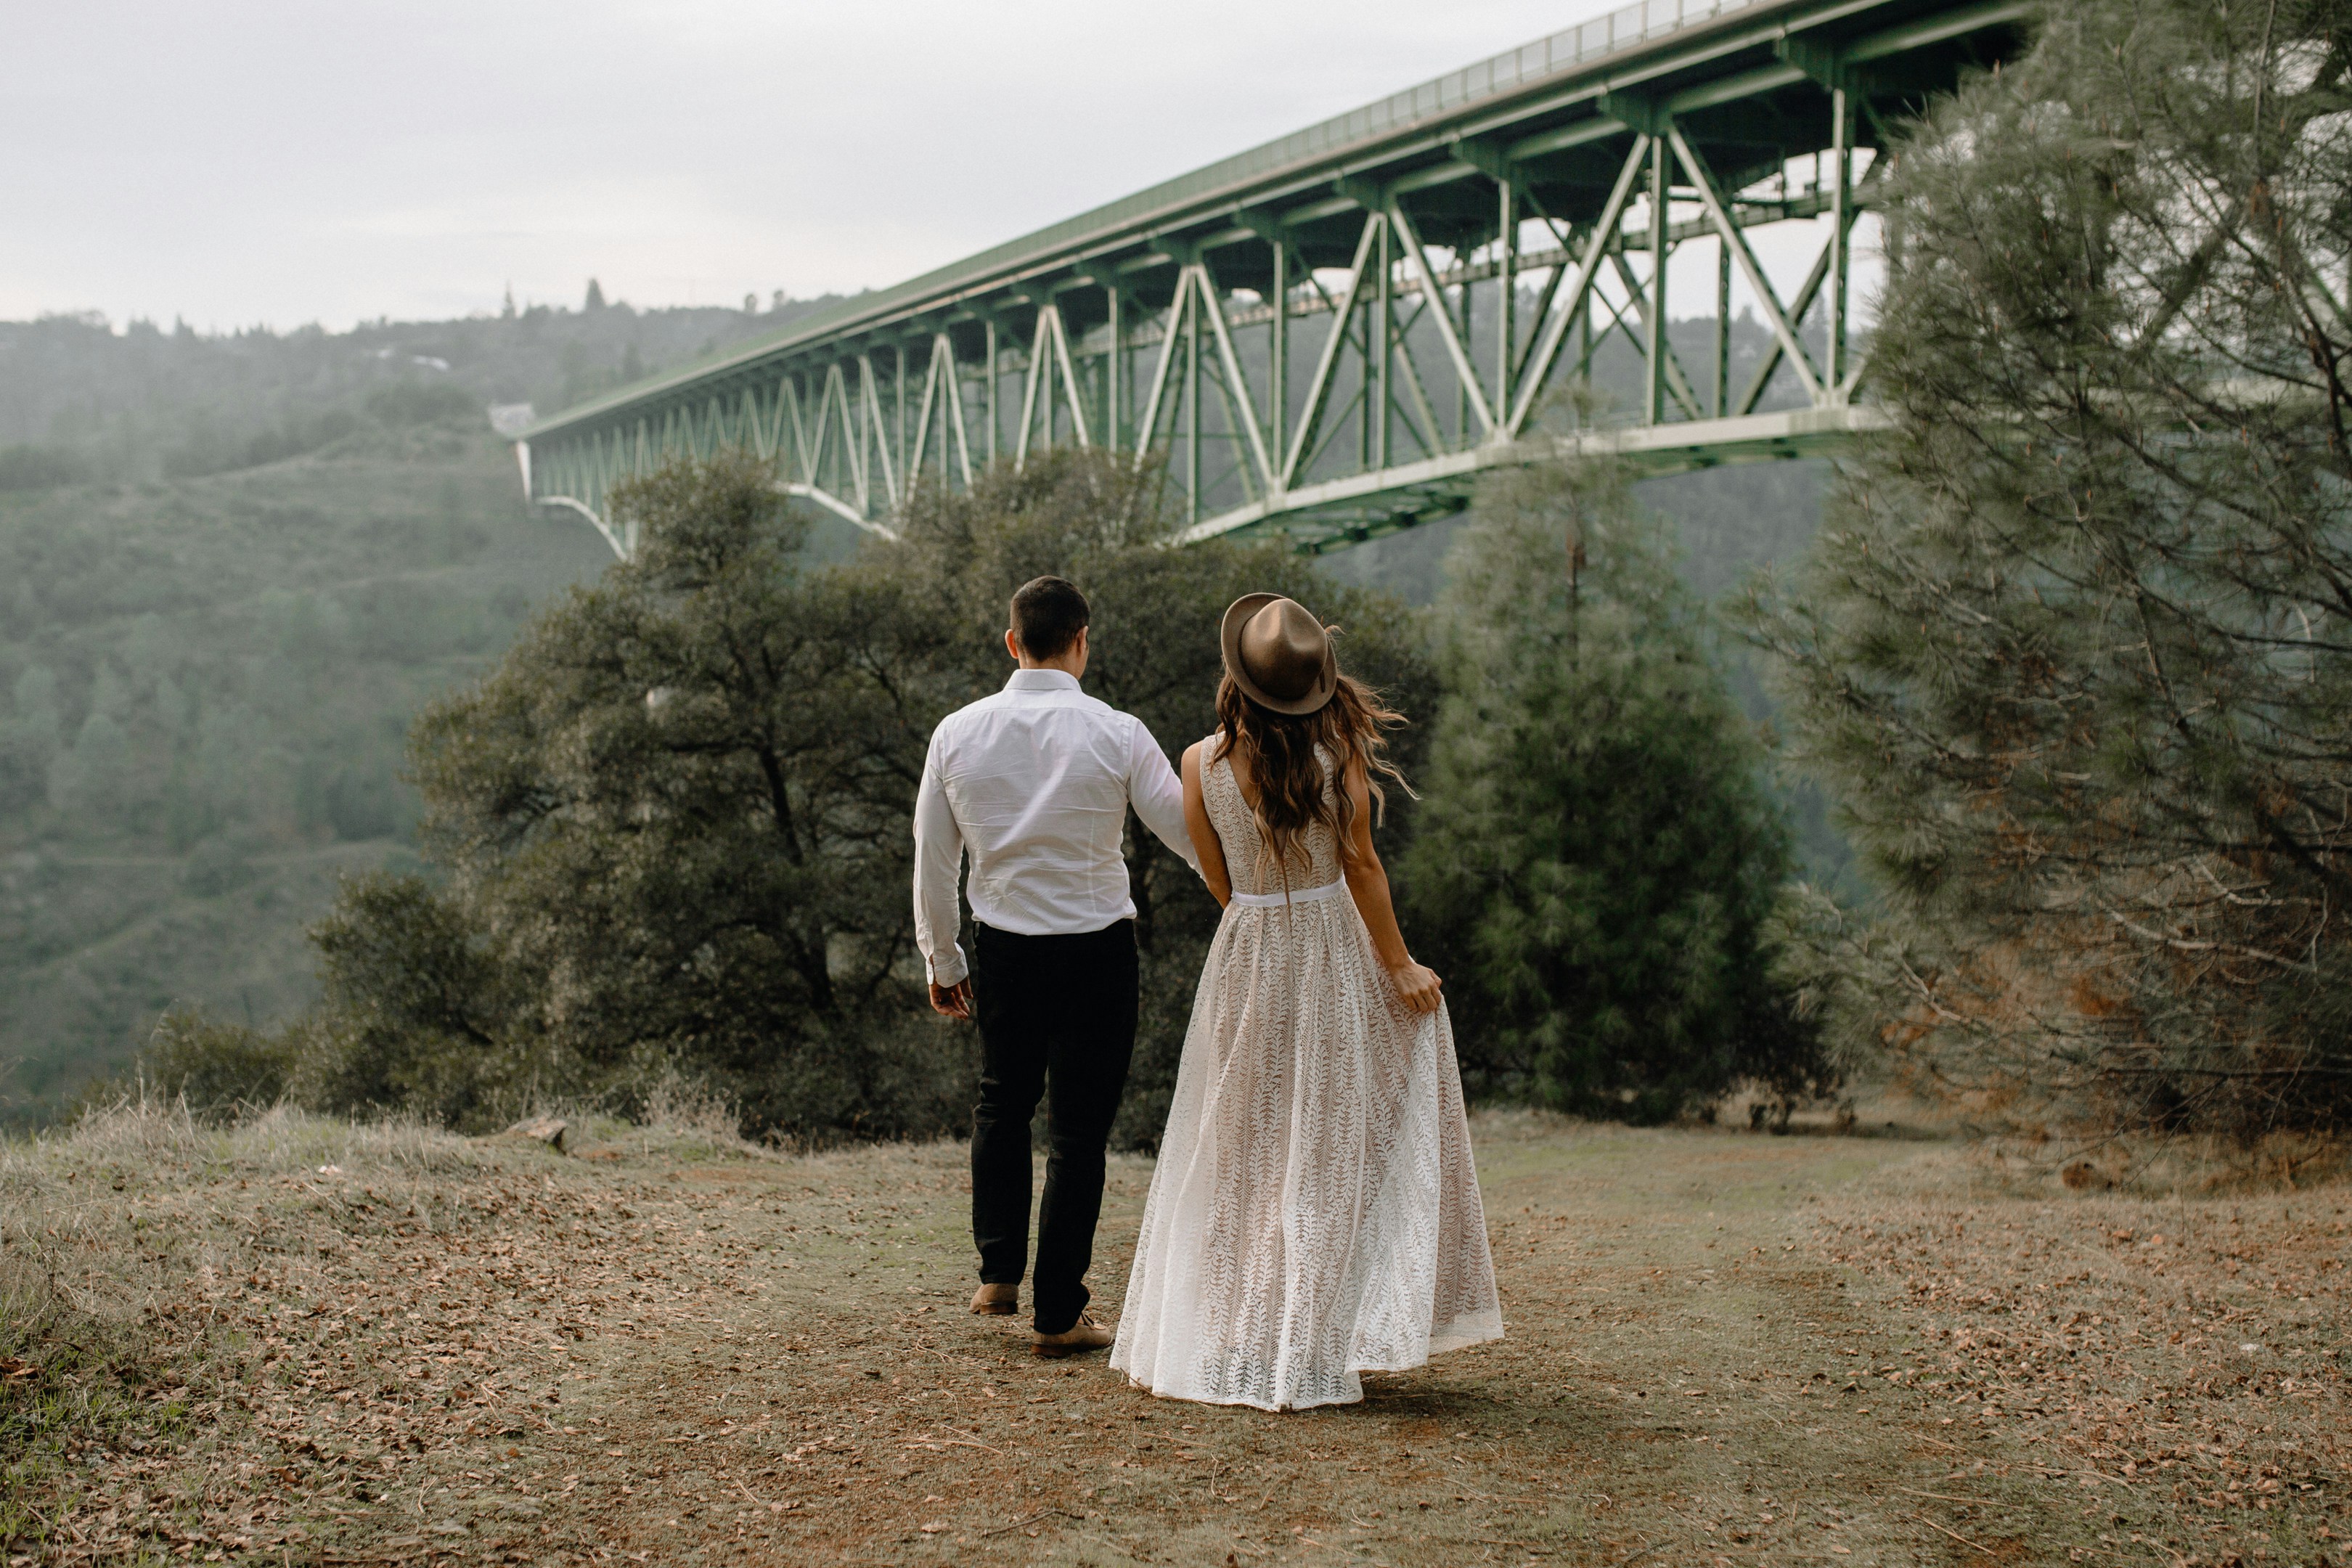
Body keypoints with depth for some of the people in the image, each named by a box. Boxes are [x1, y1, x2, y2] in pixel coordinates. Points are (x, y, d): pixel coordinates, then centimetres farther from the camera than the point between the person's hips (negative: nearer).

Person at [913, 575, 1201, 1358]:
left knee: (1002, 1103, 25)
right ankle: (1059, 1314, 10)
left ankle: (998, 1272, 24)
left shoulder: (958, 733, -4)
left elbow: (933, 858, 3)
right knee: (1078, 1126, 6)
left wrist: (941, 959, 15)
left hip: (1003, 947, 3)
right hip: (1097, 950, -3)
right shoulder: (1117, 734, -11)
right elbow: (1192, 835, -4)